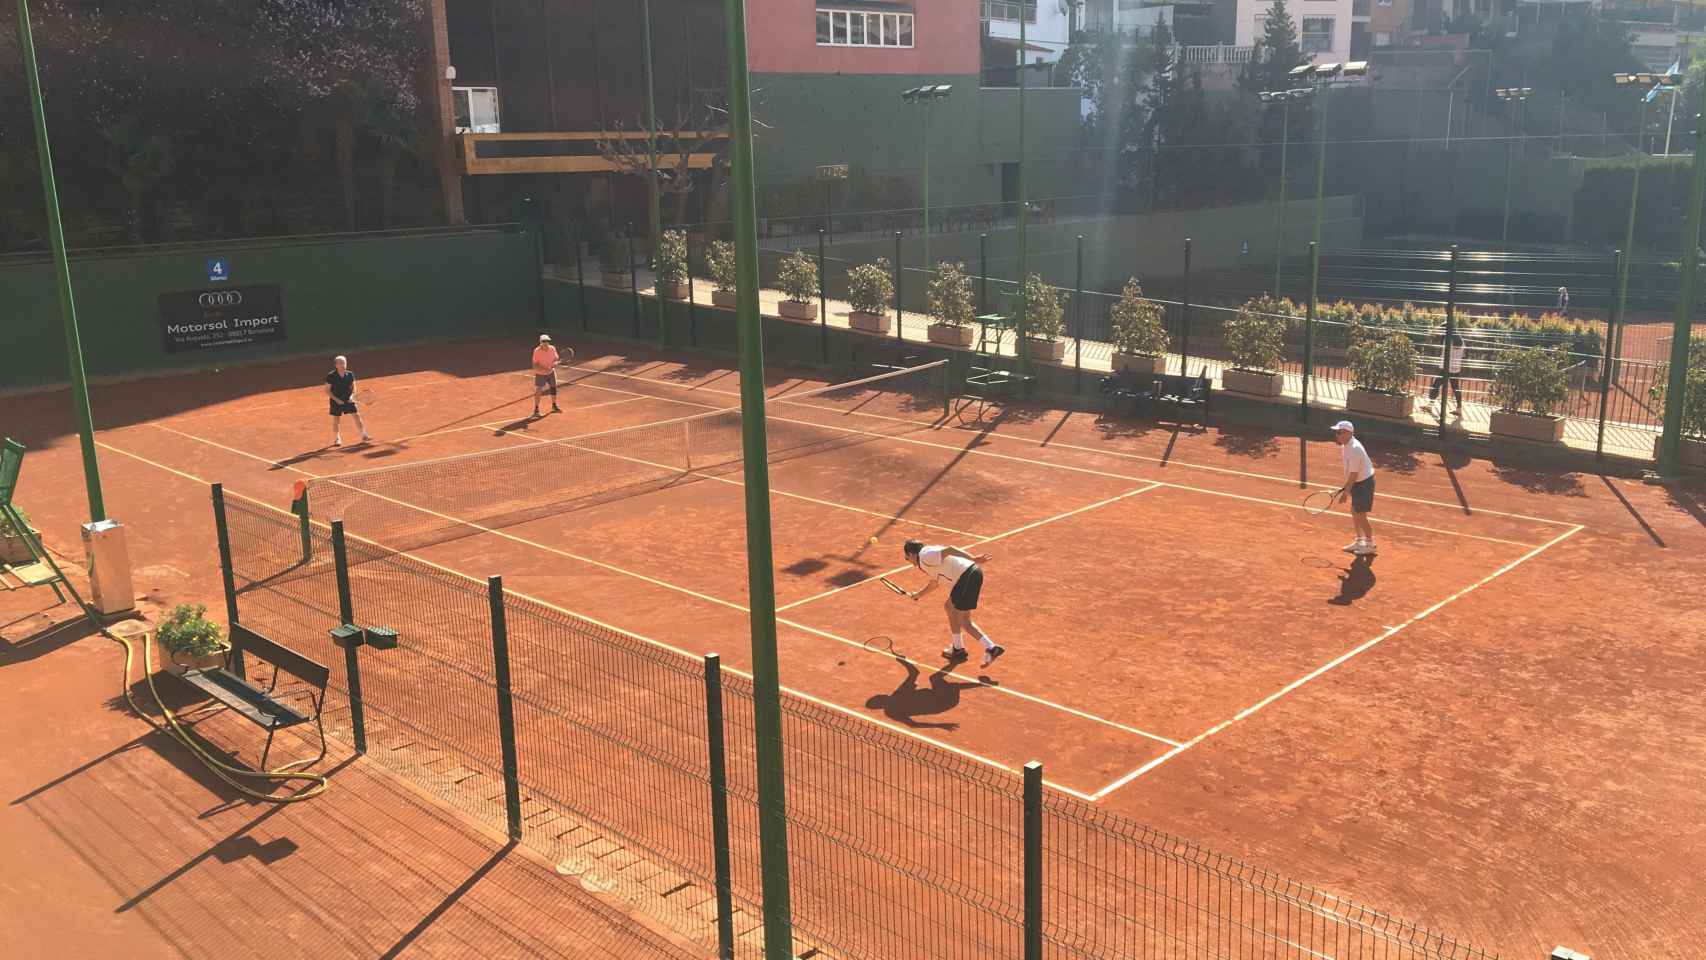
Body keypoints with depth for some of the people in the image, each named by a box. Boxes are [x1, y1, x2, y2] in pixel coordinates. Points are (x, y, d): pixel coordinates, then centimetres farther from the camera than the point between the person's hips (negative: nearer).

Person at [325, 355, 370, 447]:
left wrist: (352, 395, -10)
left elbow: (353, 387, 7)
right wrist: (336, 399, -17)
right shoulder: (331, 376, -13)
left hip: (348, 400, 3)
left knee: (357, 416, 0)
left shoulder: (350, 374, -3)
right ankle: (336, 439, 18)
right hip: (336, 401, -3)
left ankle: (364, 436, 9)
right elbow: (327, 390, -9)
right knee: (336, 420, 3)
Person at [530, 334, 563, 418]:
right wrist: (545, 368, -34)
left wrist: (554, 364, -22)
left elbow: (555, 360, 1)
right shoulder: (537, 351, -22)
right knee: (538, 391, -7)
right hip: (540, 374, -5)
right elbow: (535, 365, -21)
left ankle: (554, 406, 35)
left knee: (553, 388, 14)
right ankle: (536, 410, 5)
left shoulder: (552, 349, -11)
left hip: (551, 373, 5)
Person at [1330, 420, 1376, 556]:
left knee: (1360, 515, -2)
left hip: (1364, 483, -10)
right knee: (1354, 512, 17)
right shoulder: (1347, 445, 3)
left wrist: (1346, 492, -20)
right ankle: (1359, 541, 30)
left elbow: (1354, 474, -25)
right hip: (1358, 482, 10)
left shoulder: (1354, 450, -28)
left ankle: (1370, 545, 11)